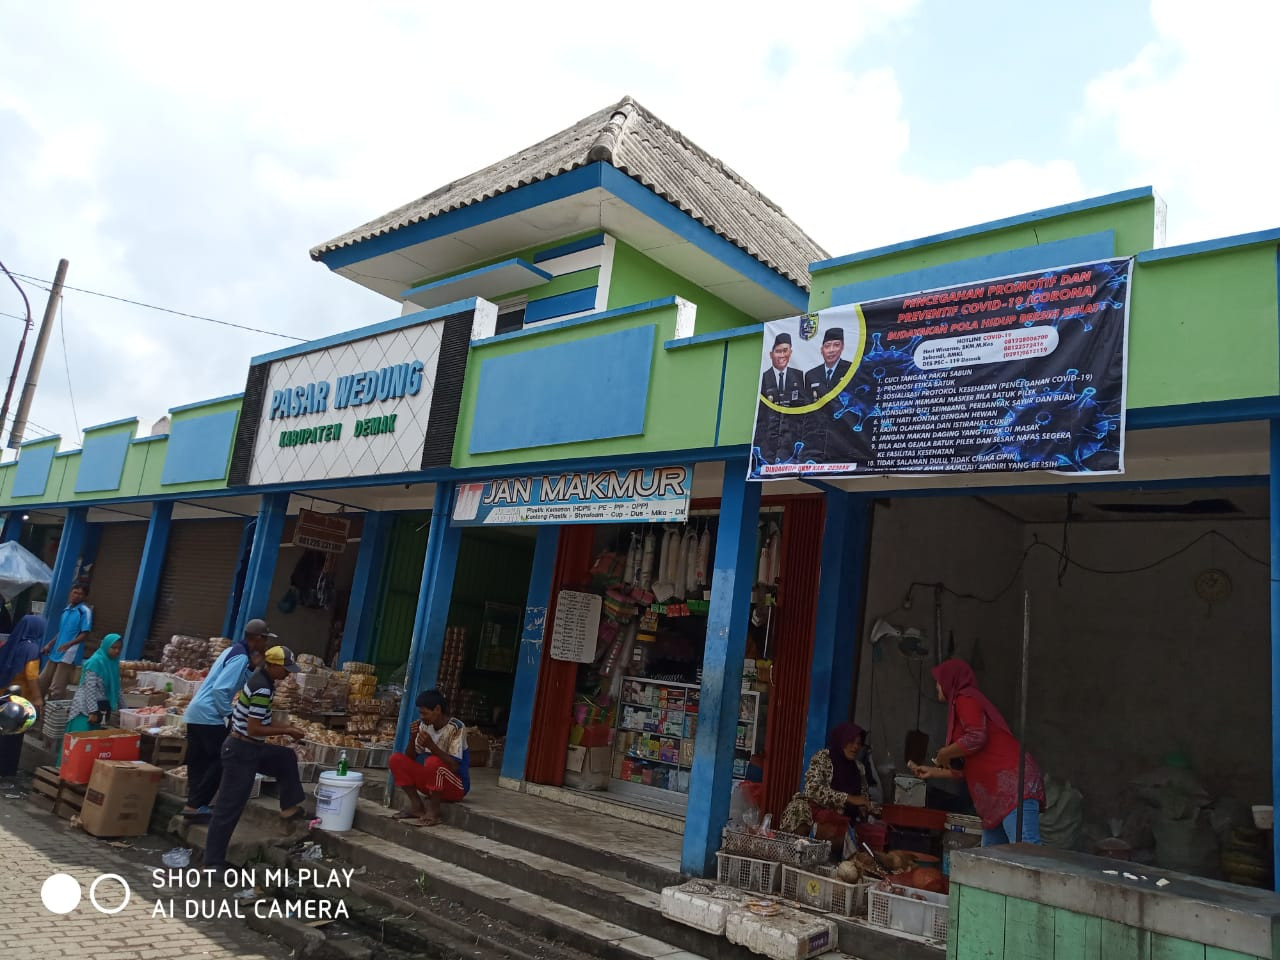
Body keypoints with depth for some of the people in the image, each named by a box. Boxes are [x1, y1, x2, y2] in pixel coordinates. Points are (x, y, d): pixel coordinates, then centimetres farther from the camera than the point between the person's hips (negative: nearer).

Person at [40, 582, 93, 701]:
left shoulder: (85, 611, -10)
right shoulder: (66, 610, 14)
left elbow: (85, 634, -15)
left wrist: (68, 644, -27)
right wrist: (50, 644, 15)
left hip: (69, 655, -8)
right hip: (56, 653, 8)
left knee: (56, 689, -8)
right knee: (41, 683, 16)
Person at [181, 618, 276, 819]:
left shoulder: (234, 651, 15)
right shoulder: (241, 657, -16)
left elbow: (243, 685, 18)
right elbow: (220, 689, -23)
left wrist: (253, 667, 4)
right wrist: (230, 714, -14)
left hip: (196, 713, 10)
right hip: (208, 716, -10)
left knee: (199, 763, 13)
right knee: (221, 762, -3)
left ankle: (194, 805, 18)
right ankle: (195, 805, -3)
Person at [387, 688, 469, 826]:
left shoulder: (456, 727, -18)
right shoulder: (425, 726, 0)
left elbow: (454, 766, -26)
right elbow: (411, 759, 2)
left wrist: (431, 745, -34)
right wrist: (412, 739, -16)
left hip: (456, 787, -7)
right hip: (430, 782, 7)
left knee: (433, 762, -35)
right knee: (396, 759, -7)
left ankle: (433, 812, -17)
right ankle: (417, 806, -3)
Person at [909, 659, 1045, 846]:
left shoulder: (965, 699, 0)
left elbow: (976, 738, -17)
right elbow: (971, 769, 30)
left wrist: (943, 754, -1)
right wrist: (933, 772, 37)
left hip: (1013, 784, -10)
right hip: (1000, 793, 10)